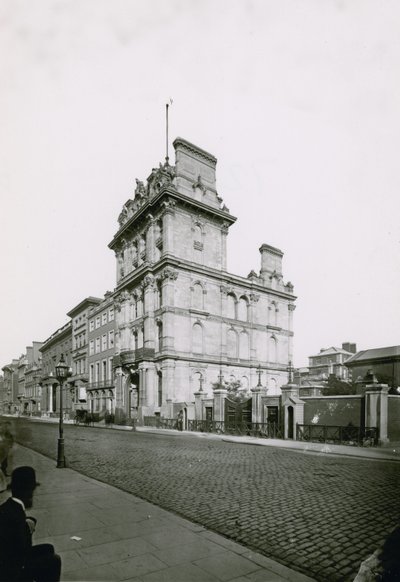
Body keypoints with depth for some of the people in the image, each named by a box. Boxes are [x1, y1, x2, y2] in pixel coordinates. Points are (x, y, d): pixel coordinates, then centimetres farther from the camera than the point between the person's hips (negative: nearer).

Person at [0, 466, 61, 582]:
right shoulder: (15, 513, -30)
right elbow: (24, 550, -26)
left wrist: (29, 522, -6)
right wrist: (28, 529, -11)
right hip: (10, 571, -9)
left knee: (48, 549, 16)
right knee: (53, 561, -3)